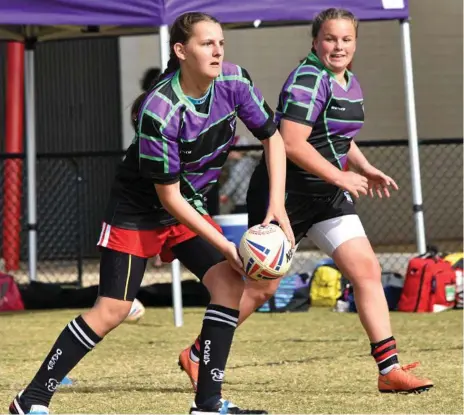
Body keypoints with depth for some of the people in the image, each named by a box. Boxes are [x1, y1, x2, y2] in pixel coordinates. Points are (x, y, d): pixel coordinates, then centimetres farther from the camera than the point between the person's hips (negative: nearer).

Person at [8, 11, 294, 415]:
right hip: (138, 207, -6)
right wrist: (226, 247, -22)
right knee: (113, 310, -11)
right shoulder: (158, 110, -31)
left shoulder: (234, 82, -15)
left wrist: (277, 206, -12)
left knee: (230, 281, -12)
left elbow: (273, 138, -1)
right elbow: (168, 196, -24)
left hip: (189, 206, 6)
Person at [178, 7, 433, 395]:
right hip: (284, 194, -8)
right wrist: (341, 177, -24)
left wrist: (365, 168, 9)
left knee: (367, 270, -5)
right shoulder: (308, 80, -18)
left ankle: (390, 369, -6)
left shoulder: (351, 84, 10)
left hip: (326, 196, 8)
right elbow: (292, 144, -26)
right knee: (261, 287, 0)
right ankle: (196, 355, 18)